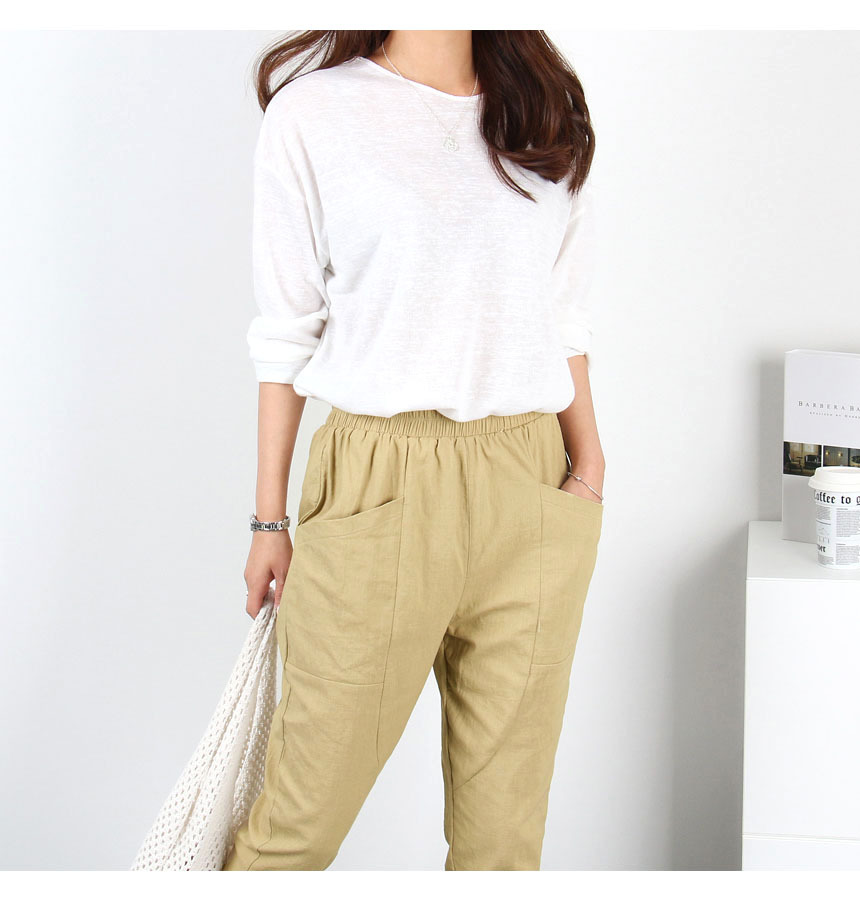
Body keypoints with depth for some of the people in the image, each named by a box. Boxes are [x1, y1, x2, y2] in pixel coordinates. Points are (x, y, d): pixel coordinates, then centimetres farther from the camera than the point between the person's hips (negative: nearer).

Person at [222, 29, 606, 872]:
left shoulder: (546, 114, 13)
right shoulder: (314, 113, 1)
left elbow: (564, 316, 14)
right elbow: (287, 331, 1)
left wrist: (588, 465, 5)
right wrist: (269, 518, 2)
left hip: (530, 487, 4)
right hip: (381, 485, -3)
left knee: (506, 819, 9)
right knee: (307, 809, 4)